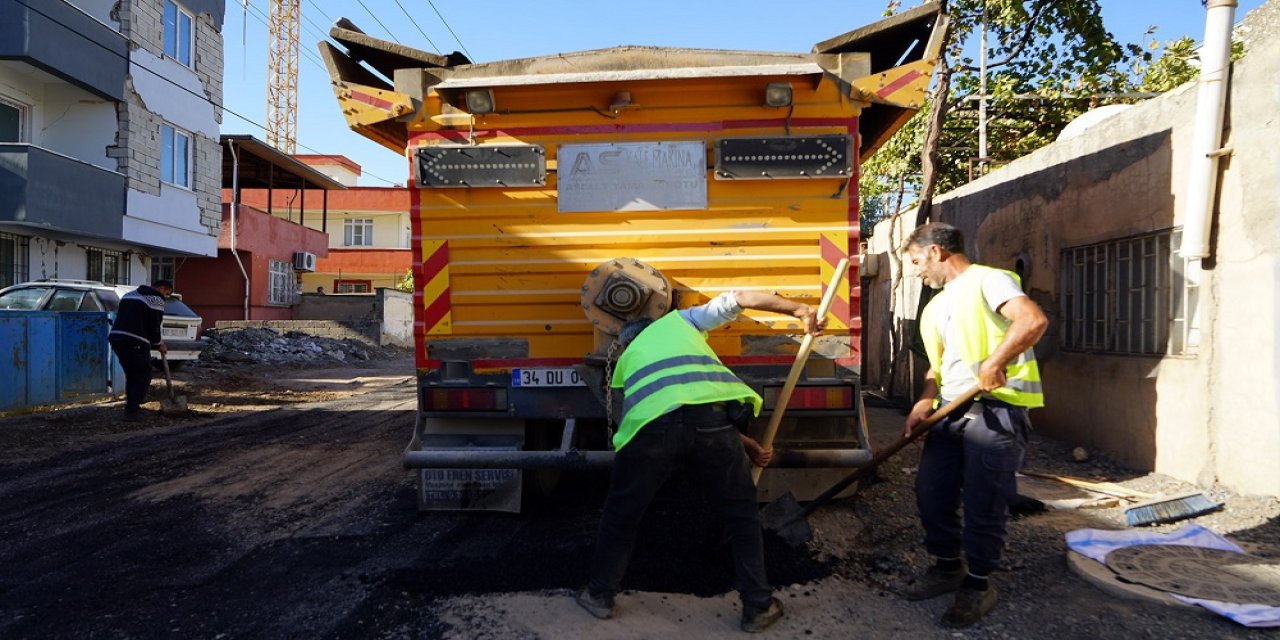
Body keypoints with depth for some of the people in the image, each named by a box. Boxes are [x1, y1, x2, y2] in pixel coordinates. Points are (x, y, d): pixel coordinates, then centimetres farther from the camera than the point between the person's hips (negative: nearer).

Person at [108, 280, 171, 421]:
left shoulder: (130, 294, 25)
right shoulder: (156, 299, -1)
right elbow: (154, 326, -4)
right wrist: (158, 345, 14)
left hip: (116, 337, 8)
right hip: (135, 342, -8)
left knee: (131, 374, 21)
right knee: (143, 376, 3)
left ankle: (131, 406, 25)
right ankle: (131, 411, -1)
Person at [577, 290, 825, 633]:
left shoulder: (626, 359, 36)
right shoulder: (679, 320, 35)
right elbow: (737, 298, 25)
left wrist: (748, 446, 34)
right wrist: (799, 310, 35)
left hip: (654, 426, 1)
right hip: (709, 418, 0)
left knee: (621, 513, 24)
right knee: (742, 513, 21)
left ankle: (599, 595, 39)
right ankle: (758, 606, 29)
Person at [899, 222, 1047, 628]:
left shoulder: (987, 280, -8)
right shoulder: (934, 308, 19)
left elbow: (1033, 320, -25)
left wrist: (994, 364, -29)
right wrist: (926, 401, 7)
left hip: (995, 410, -8)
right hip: (950, 412, 9)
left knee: (983, 503, -1)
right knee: (930, 492, 10)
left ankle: (978, 586, 16)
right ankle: (947, 568, 29)